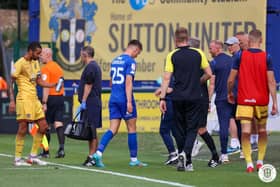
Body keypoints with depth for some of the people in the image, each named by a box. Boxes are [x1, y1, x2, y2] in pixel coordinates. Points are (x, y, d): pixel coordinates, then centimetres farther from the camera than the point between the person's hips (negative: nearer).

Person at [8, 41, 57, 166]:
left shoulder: (35, 63, 15)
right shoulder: (20, 63, -10)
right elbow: (10, 82, -10)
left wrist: (54, 85, 4)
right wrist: (12, 101, -16)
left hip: (34, 99, 9)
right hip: (24, 99, -9)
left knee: (43, 126, 7)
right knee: (23, 128, -8)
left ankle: (33, 156, 15)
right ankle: (17, 159, 0)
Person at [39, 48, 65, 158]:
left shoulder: (46, 68, -11)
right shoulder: (58, 67, 14)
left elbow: (46, 87, -18)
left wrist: (44, 103, -20)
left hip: (50, 98, -7)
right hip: (60, 97, 7)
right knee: (58, 124, 1)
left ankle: (45, 152, 8)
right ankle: (61, 148, -13)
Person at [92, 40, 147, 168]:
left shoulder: (115, 60, 15)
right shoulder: (130, 61, -9)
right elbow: (128, 82, -18)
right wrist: (129, 101, -21)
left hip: (113, 98, 7)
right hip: (125, 99, -7)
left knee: (113, 129, 3)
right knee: (132, 129, 6)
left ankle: (98, 153, -16)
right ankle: (133, 159, 11)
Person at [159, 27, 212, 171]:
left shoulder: (172, 56, -2)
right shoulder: (198, 54, 1)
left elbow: (166, 78, -7)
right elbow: (209, 74, 3)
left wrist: (162, 98, -6)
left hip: (178, 98, 0)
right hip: (195, 97, 0)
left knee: (181, 129, 11)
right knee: (192, 129, 3)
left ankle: (186, 162, 14)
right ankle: (185, 153, -22)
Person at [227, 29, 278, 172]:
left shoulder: (240, 56, -4)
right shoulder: (266, 57, -4)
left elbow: (231, 80, -2)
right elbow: (271, 81, -8)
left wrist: (229, 93, 17)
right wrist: (274, 102, -5)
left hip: (244, 100, -1)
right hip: (262, 100, 1)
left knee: (246, 131, -5)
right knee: (262, 130, 17)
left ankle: (249, 163, -13)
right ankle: (260, 161, 18)